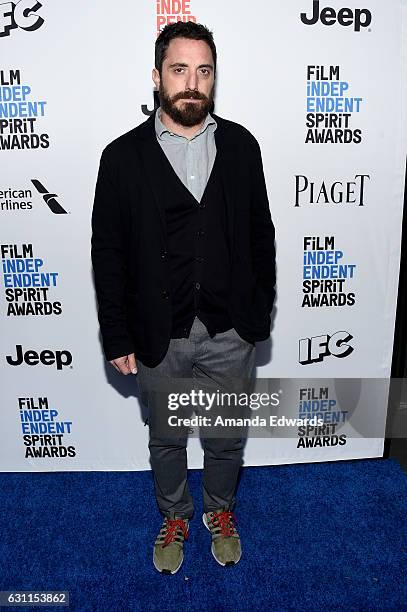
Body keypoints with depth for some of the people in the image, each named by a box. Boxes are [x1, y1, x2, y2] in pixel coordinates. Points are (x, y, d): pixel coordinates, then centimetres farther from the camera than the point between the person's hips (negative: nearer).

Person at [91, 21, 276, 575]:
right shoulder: (123, 156, -6)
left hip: (231, 333, 1)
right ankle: (175, 518, 48)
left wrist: (261, 312, 4)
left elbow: (260, 232, 5)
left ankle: (221, 511, 48)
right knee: (166, 439, 20)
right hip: (160, 339, -1)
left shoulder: (240, 145, 0)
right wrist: (117, 338, -5)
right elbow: (108, 254, -4)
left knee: (225, 437, 20)